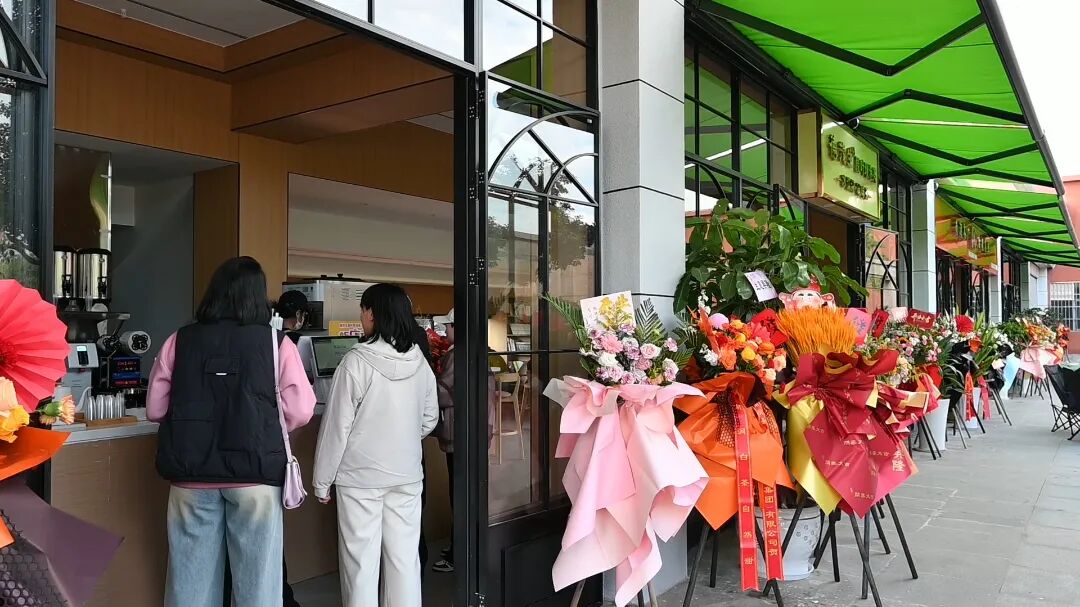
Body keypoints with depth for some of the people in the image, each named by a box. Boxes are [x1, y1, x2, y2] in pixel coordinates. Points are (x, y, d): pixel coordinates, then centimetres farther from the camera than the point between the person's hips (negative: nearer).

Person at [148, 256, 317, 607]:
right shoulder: (276, 343, -6)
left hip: (192, 474, 2)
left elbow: (155, 409, 4)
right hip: (254, 474, -2)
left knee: (192, 574, 15)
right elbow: (300, 411, -9)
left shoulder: (179, 341, 0)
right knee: (257, 576, 10)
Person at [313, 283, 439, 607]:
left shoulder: (356, 362, -15)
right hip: (407, 475, 4)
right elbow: (429, 419, 10)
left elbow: (337, 425, -11)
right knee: (404, 558, 12)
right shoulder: (419, 362, -1)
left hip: (360, 476, -4)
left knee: (361, 561, 7)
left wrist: (322, 480, -1)